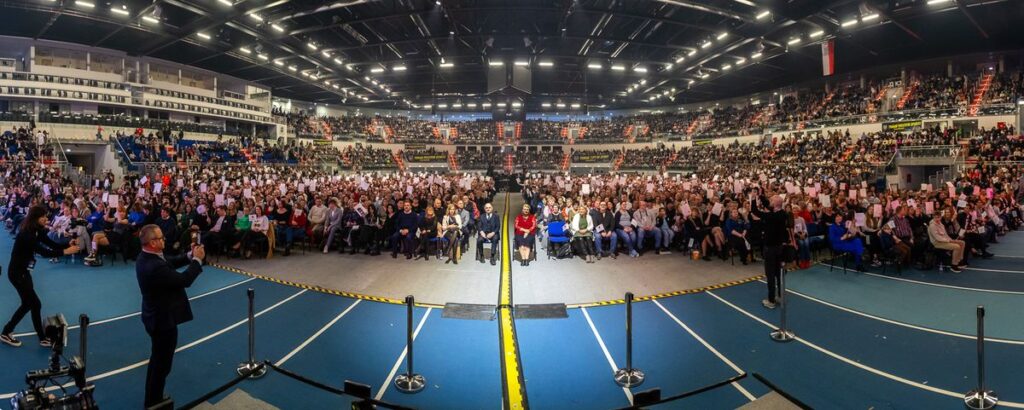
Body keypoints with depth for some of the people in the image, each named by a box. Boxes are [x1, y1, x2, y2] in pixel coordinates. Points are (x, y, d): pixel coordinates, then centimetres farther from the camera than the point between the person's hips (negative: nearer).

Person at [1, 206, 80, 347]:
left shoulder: (37, 231, 0)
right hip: (17, 272, -9)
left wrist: (68, 244, -19)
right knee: (35, 304, -3)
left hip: (24, 270, 9)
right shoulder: (26, 234, -27)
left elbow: (51, 244, -2)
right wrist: (65, 252, -35)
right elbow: (43, 252, -32)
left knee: (27, 303, 16)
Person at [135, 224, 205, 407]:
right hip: (163, 319, -11)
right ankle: (154, 402, 27)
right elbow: (184, 280, -26)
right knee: (162, 363, 9)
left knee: (157, 359, 27)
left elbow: (170, 262, 6)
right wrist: (197, 259, -16)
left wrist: (190, 255, -9)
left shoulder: (146, 257, -4)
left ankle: (153, 398, 45)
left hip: (156, 316, 11)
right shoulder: (155, 266, -34)